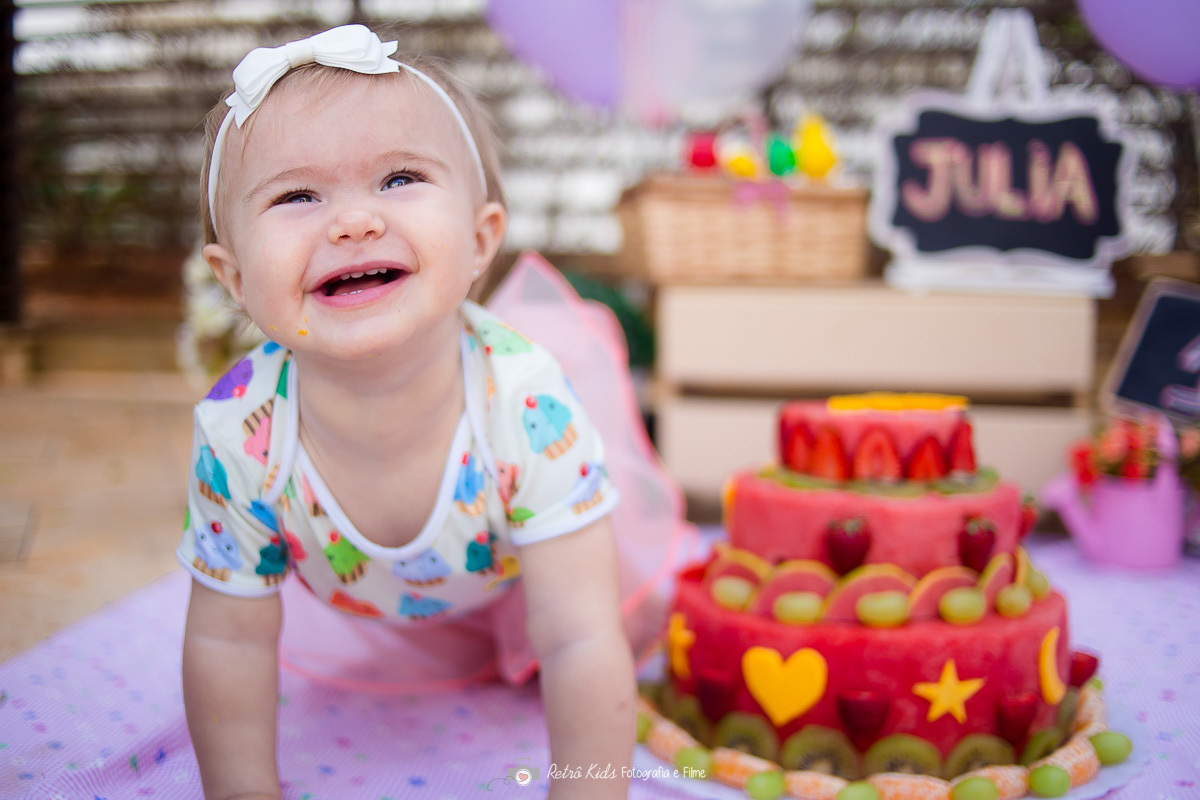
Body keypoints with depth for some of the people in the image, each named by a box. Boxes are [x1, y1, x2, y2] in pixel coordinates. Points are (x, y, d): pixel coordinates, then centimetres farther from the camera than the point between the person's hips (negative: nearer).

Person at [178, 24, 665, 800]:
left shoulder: (528, 406, -44)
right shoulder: (239, 437, -38)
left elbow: (580, 647, -39)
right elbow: (229, 639, -21)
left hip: (519, 563, -1)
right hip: (368, 595, 2)